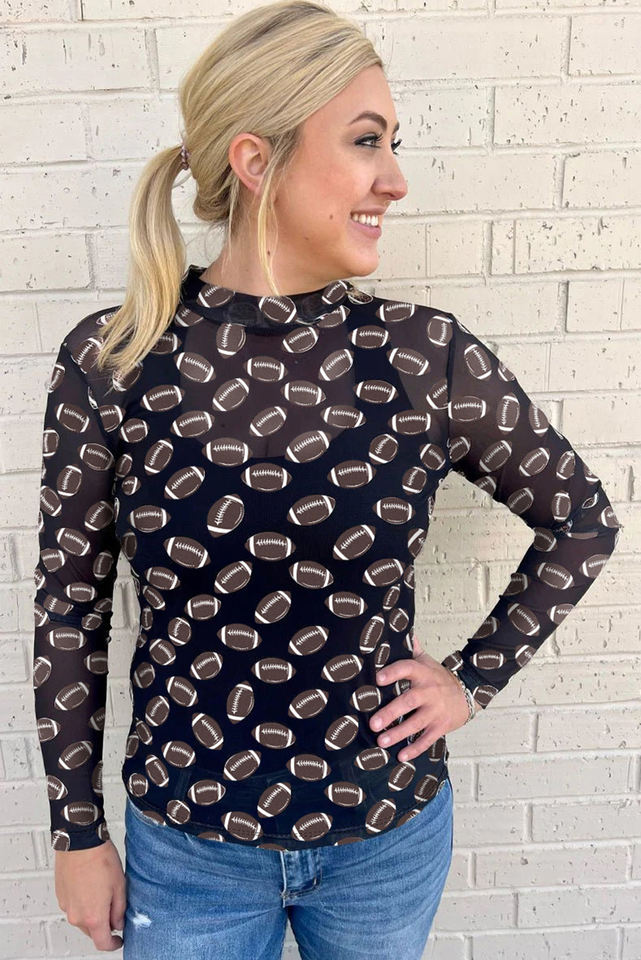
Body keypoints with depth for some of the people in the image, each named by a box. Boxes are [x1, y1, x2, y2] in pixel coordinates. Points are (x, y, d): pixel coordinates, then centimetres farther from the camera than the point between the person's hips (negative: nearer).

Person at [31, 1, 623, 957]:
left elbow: (584, 520, 2)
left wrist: (476, 677, -3)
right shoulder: (110, 363, -15)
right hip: (188, 848, -1)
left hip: (391, 834, 2)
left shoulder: (430, 356, -14)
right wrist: (78, 832, 2)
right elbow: (70, 610, -5)